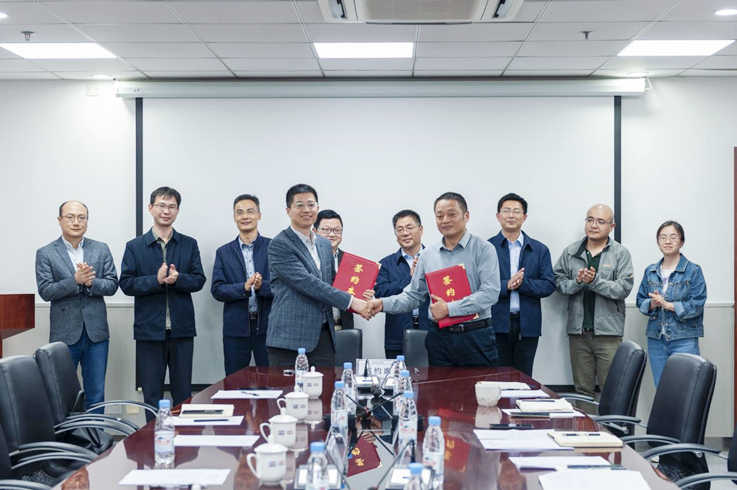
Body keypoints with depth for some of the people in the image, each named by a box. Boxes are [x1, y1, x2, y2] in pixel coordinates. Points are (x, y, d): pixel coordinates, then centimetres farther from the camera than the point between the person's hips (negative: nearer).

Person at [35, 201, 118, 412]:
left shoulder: (101, 250, 6)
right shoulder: (45, 253, 0)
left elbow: (112, 285, 1)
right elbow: (45, 291, -8)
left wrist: (90, 282, -17)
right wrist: (75, 280, -21)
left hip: (96, 332, 2)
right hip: (64, 333, -2)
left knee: (96, 394, 9)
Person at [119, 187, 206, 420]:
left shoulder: (189, 245, 7)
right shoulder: (135, 247, 4)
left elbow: (199, 280, 2)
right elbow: (126, 284, -3)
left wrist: (177, 279, -18)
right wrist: (156, 280, -18)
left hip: (182, 329, 1)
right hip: (149, 330, -1)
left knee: (183, 392, 8)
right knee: (152, 392, 6)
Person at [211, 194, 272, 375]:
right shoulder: (224, 252, 8)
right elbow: (217, 290, 0)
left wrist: (262, 286, -21)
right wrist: (244, 288, -16)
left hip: (267, 326, -1)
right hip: (236, 328, 2)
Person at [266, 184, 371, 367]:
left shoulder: (325, 244, 16)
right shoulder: (279, 245, -8)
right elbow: (306, 283, -17)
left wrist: (360, 298, 3)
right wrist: (350, 301, -18)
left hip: (323, 336, 6)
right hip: (290, 338, -6)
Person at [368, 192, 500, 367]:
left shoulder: (483, 249, -3)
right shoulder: (428, 255, 10)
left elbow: (490, 292, -14)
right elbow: (413, 295, 12)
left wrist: (449, 308, -17)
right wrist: (383, 304, -5)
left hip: (475, 337, -3)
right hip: (439, 338, 3)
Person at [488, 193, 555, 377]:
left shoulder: (540, 250, 9)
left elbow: (549, 285, 0)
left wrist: (522, 283, -14)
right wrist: (506, 285, -19)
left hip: (527, 326, 2)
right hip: (496, 325, -2)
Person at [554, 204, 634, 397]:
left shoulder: (621, 254, 0)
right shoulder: (570, 252, 9)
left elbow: (624, 288, -10)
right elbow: (558, 282, 4)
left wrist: (595, 281, -19)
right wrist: (577, 282, -15)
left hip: (608, 331, -3)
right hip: (578, 330, 3)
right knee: (582, 390, 11)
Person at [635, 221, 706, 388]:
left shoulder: (693, 271, -3)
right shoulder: (650, 271, 11)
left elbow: (697, 305, -10)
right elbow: (640, 300, 11)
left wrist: (667, 305, -16)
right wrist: (652, 304, -10)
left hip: (684, 340, -4)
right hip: (656, 339, 4)